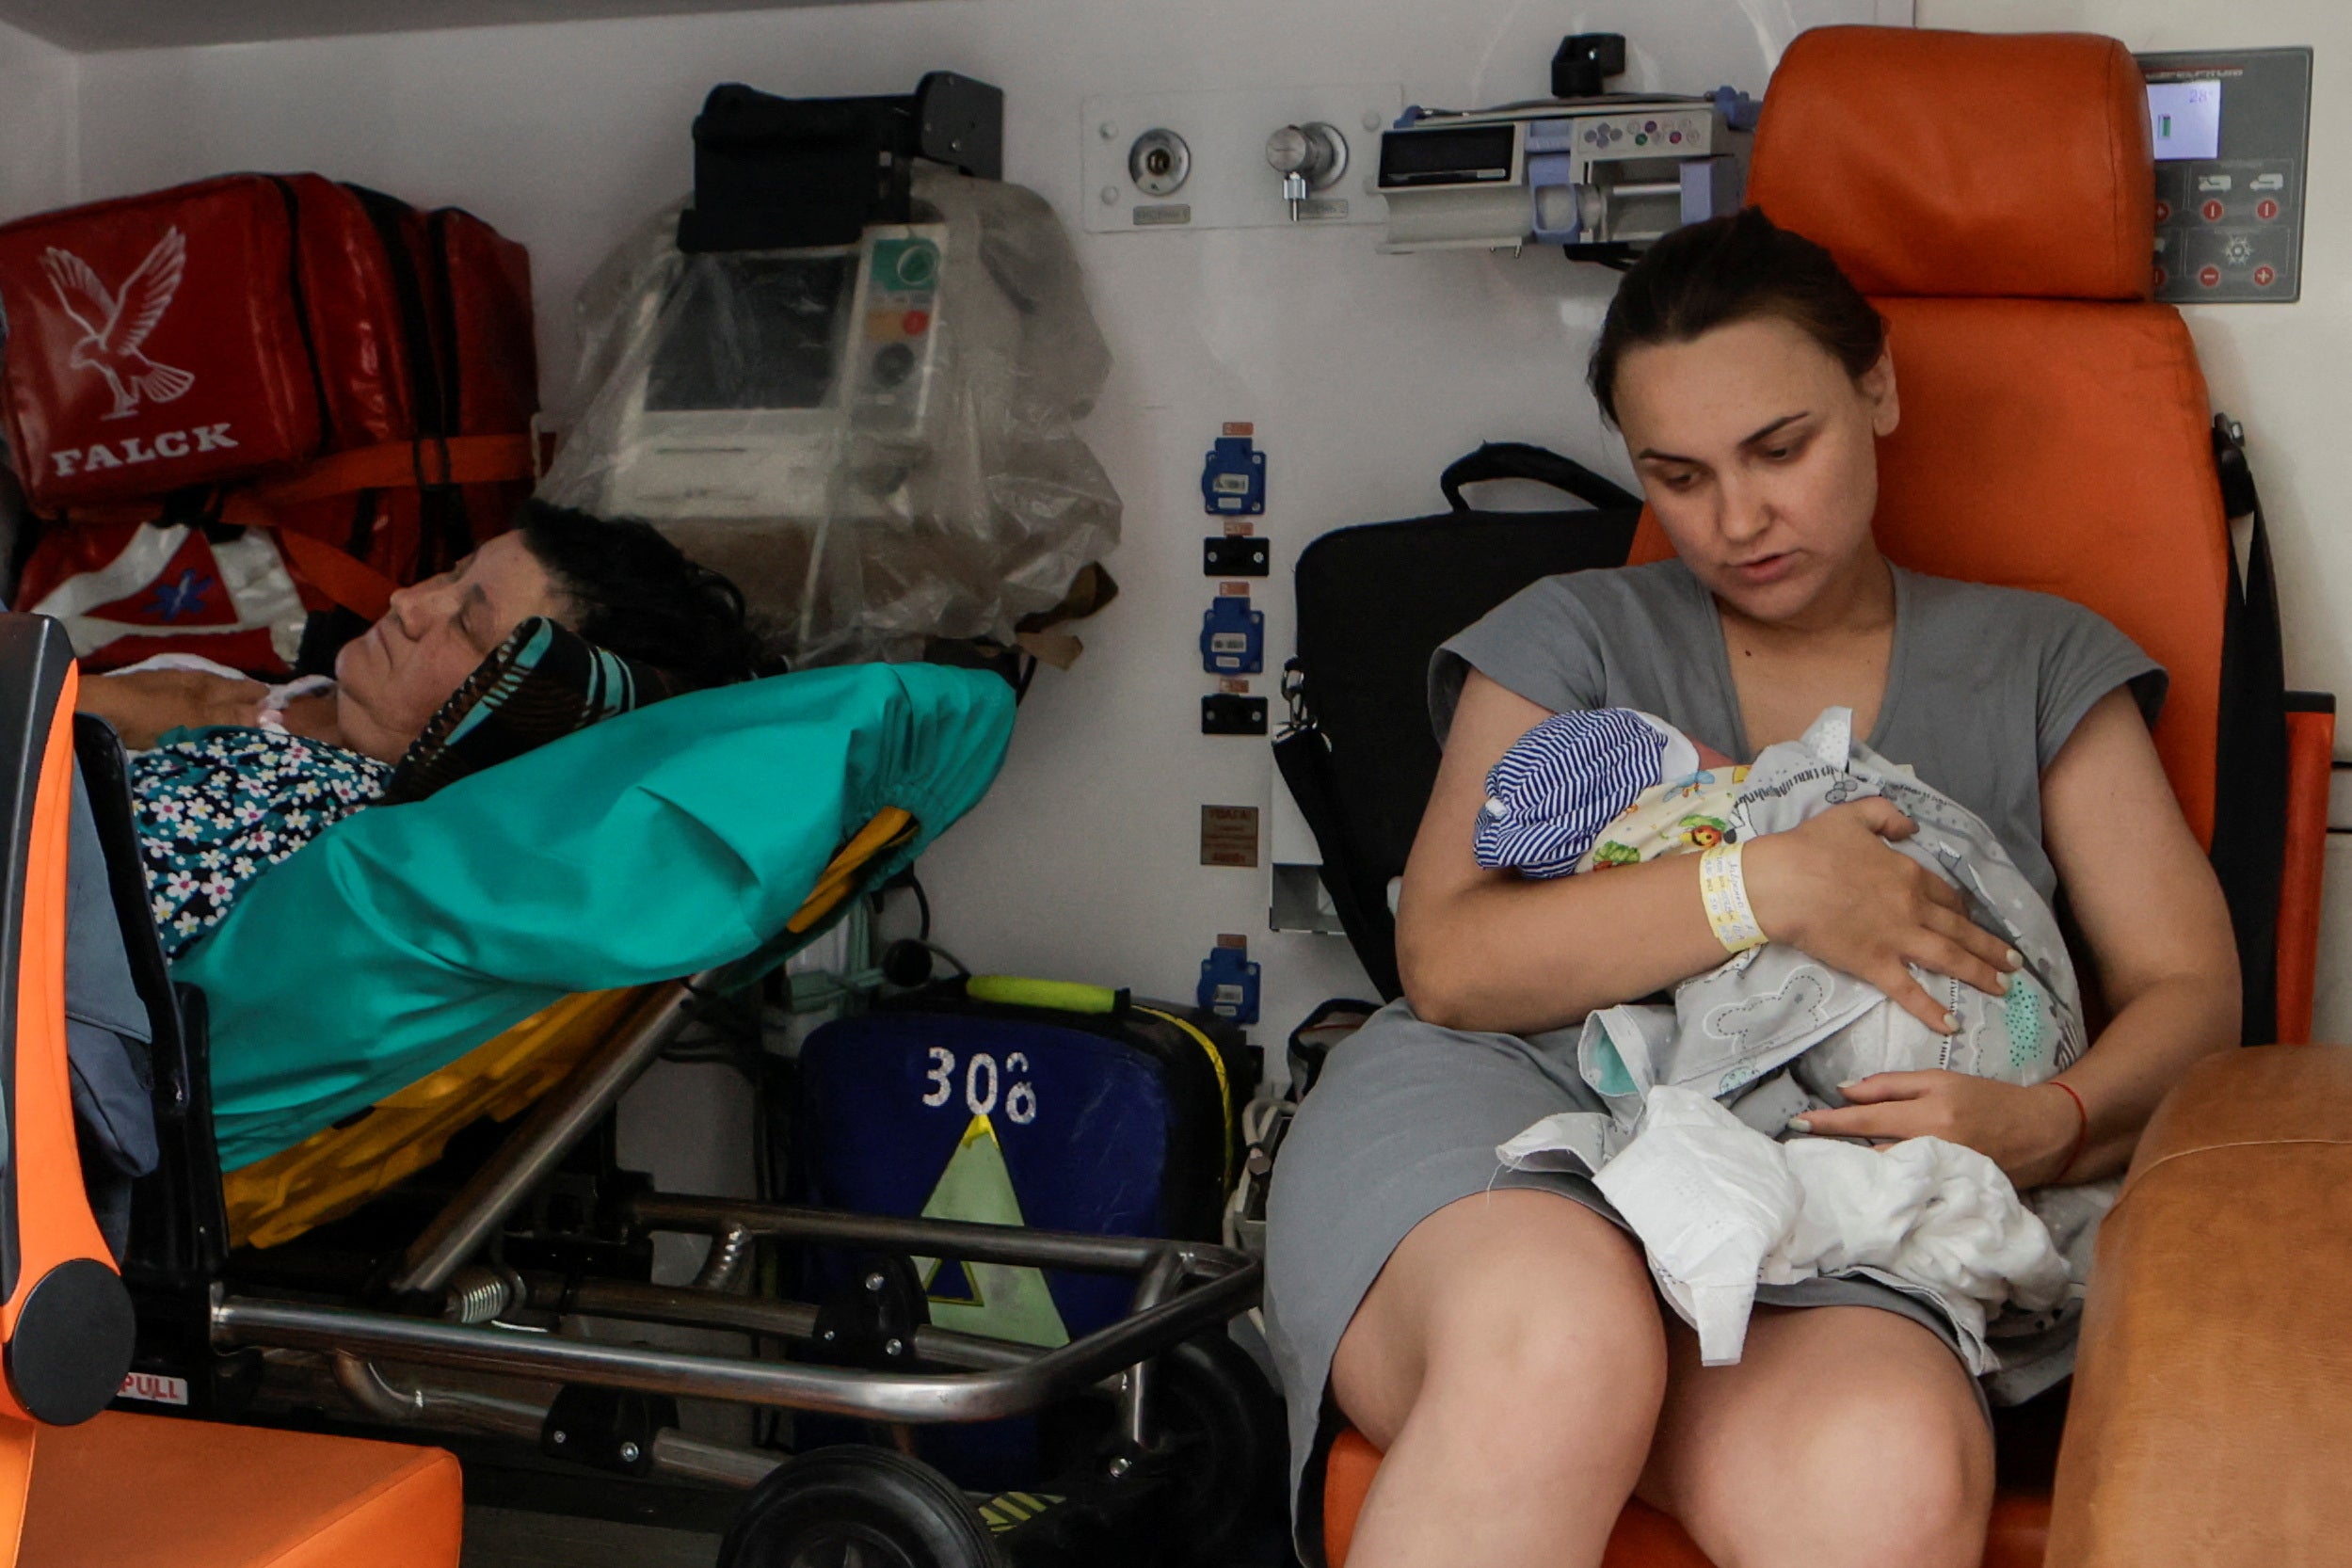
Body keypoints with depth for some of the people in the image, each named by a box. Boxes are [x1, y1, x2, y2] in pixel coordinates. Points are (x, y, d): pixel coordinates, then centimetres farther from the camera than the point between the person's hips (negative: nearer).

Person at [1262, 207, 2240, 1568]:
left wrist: (2048, 1127, -8)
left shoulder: (2037, 665, 23)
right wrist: (1767, 885, -8)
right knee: (1560, 1345, -39)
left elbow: (2191, 992, 16)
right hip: (1509, 1110, 0)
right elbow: (1448, 960, 5)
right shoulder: (1576, 635, 19)